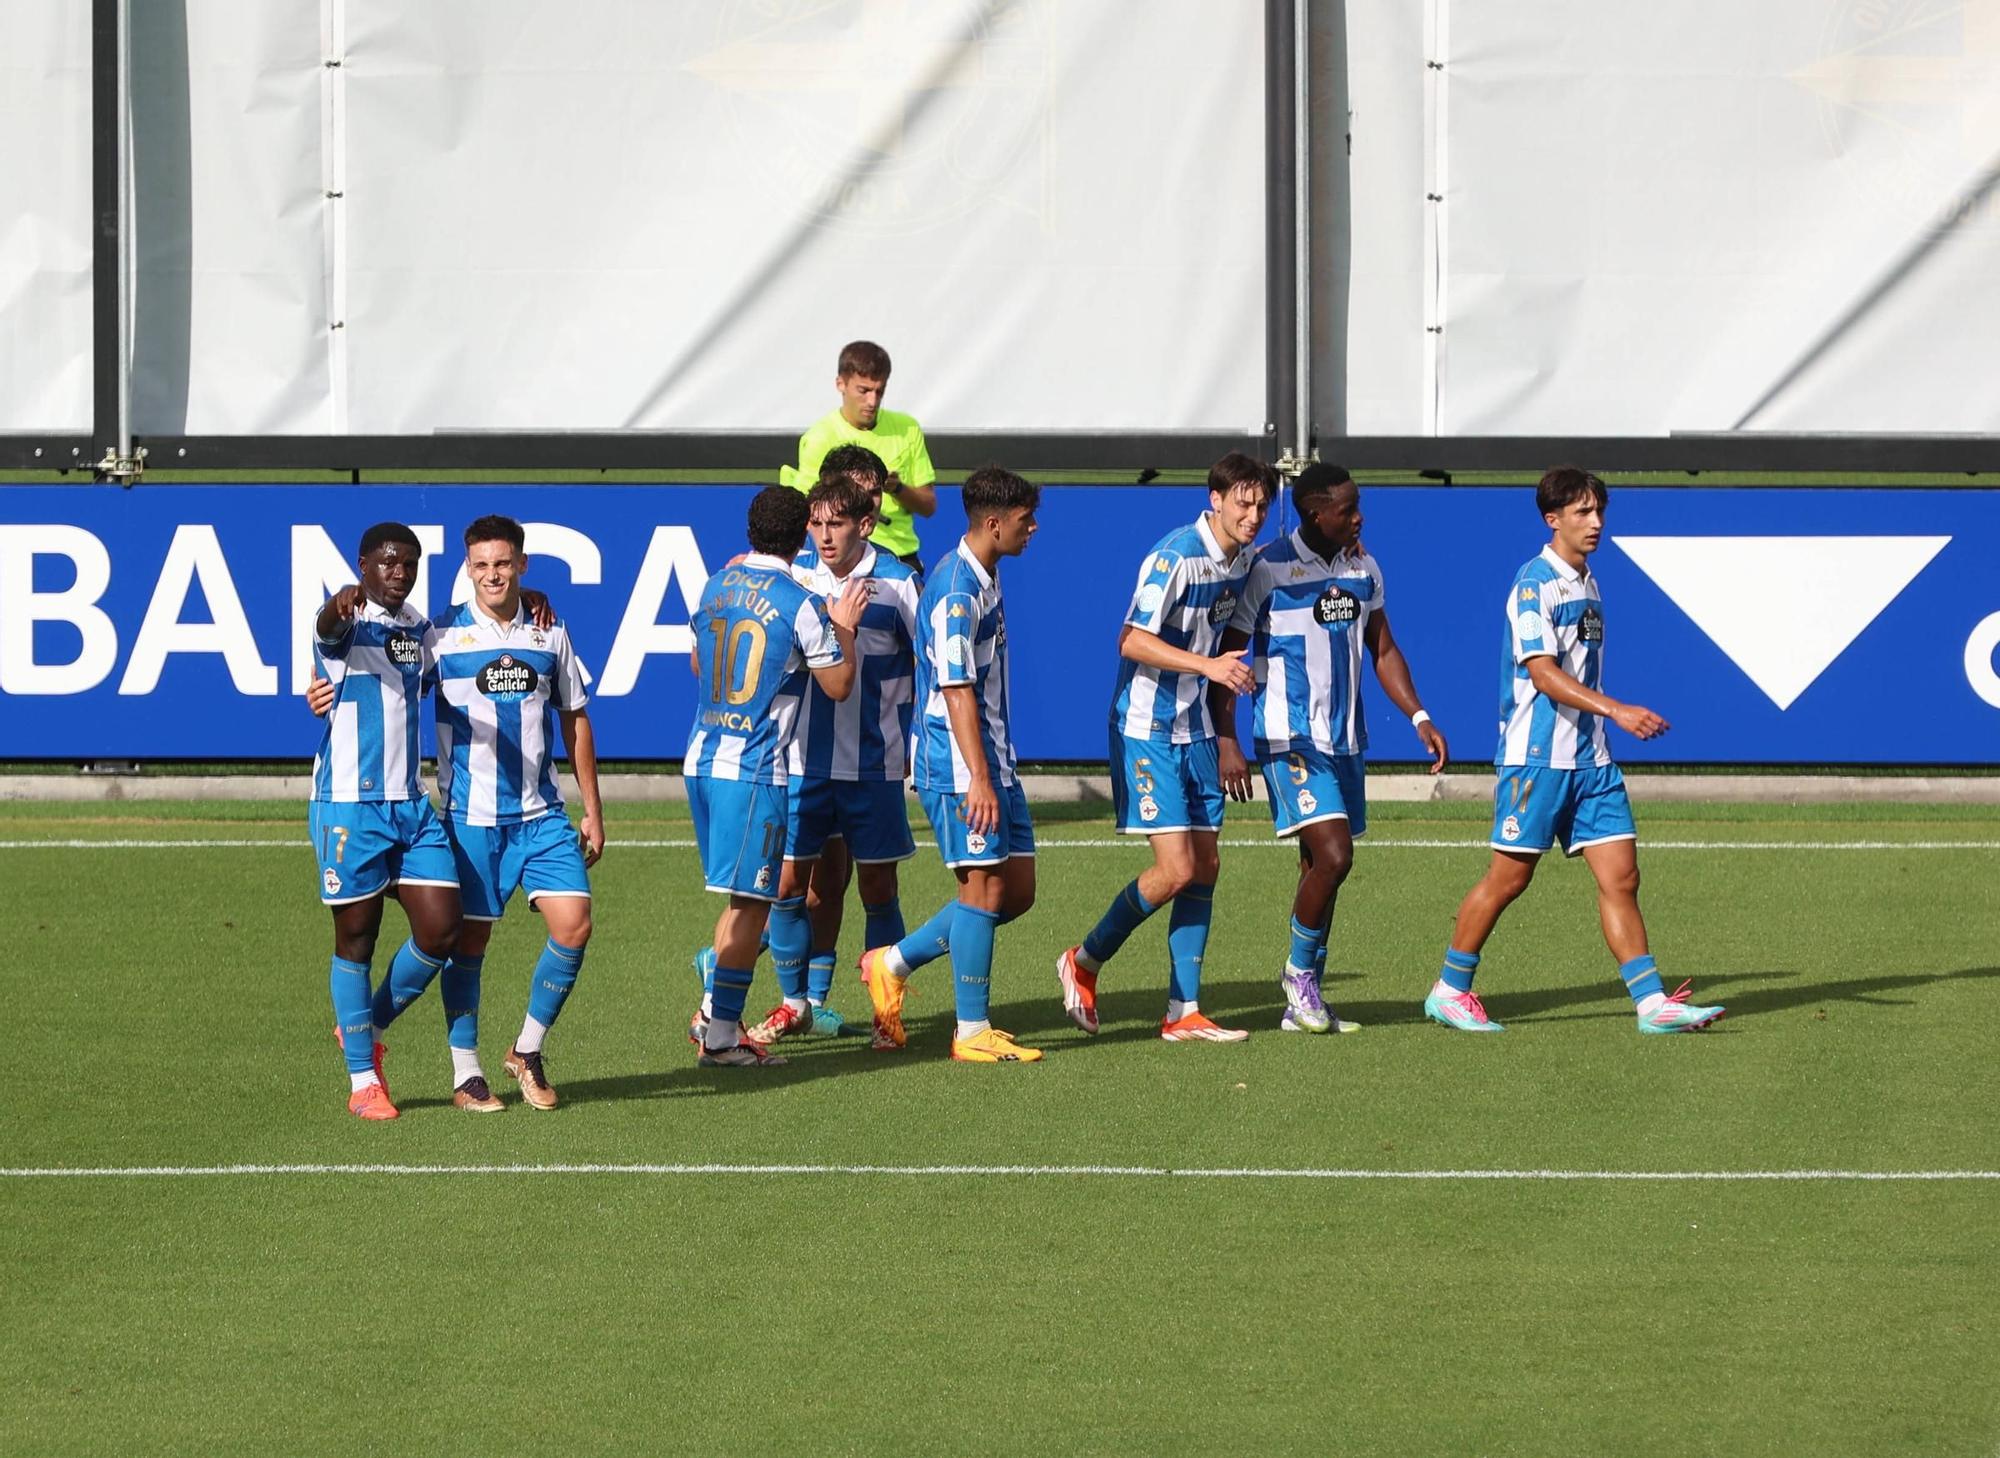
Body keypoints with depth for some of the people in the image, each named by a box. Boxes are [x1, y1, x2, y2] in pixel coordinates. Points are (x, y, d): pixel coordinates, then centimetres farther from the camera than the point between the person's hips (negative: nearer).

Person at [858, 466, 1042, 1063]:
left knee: (1017, 889, 9)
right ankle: (972, 1032, 1)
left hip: (993, 762, 10)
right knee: (984, 887, -6)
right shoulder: (955, 590, -17)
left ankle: (894, 962, 18)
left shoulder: (983, 580, 14)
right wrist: (978, 779, -24)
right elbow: (955, 690, -21)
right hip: (959, 767, -10)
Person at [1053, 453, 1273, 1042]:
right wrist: (1209, 665, -32)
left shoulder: (1243, 559, 6)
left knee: (1205, 866, 3)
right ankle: (1084, 962, 9)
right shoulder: (1176, 557, -20)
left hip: (1194, 729, 8)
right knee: (1175, 869, -12)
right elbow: (1132, 641, -25)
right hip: (1146, 730, -8)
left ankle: (1183, 1012, 8)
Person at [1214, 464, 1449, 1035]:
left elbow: (1382, 650, 20)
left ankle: (1303, 1004, 16)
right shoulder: (1268, 570, -12)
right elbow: (1224, 658, -8)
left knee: (1322, 866, 9)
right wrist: (1227, 742, -15)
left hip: (1345, 738, 7)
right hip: (1291, 740, -7)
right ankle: (1300, 971, 2)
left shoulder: (1361, 566, 9)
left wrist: (1419, 716, 9)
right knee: (1333, 856, -19)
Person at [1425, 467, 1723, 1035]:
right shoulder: (1535, 583, -12)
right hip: (1536, 757, -7)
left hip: (1589, 760, 7)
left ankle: (1653, 1003, -4)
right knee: (1508, 877, 0)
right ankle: (1449, 991, 14)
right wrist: (1617, 710, -31)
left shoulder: (1586, 583, 14)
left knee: (1620, 877, -1)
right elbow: (1544, 673, -22)